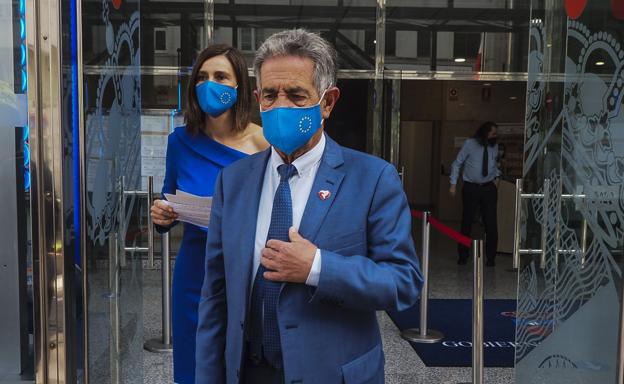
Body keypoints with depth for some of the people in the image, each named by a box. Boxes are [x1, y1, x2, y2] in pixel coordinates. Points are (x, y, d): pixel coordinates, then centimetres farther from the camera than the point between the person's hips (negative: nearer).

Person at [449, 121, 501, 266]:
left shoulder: (494, 146, 7)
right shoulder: (470, 144, -4)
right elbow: (457, 163, 0)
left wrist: (497, 176, 9)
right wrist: (453, 184, -5)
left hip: (489, 188, 3)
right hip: (471, 188, -2)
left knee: (491, 223, -1)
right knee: (467, 222, 3)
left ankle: (490, 257, 11)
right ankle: (463, 256, 16)